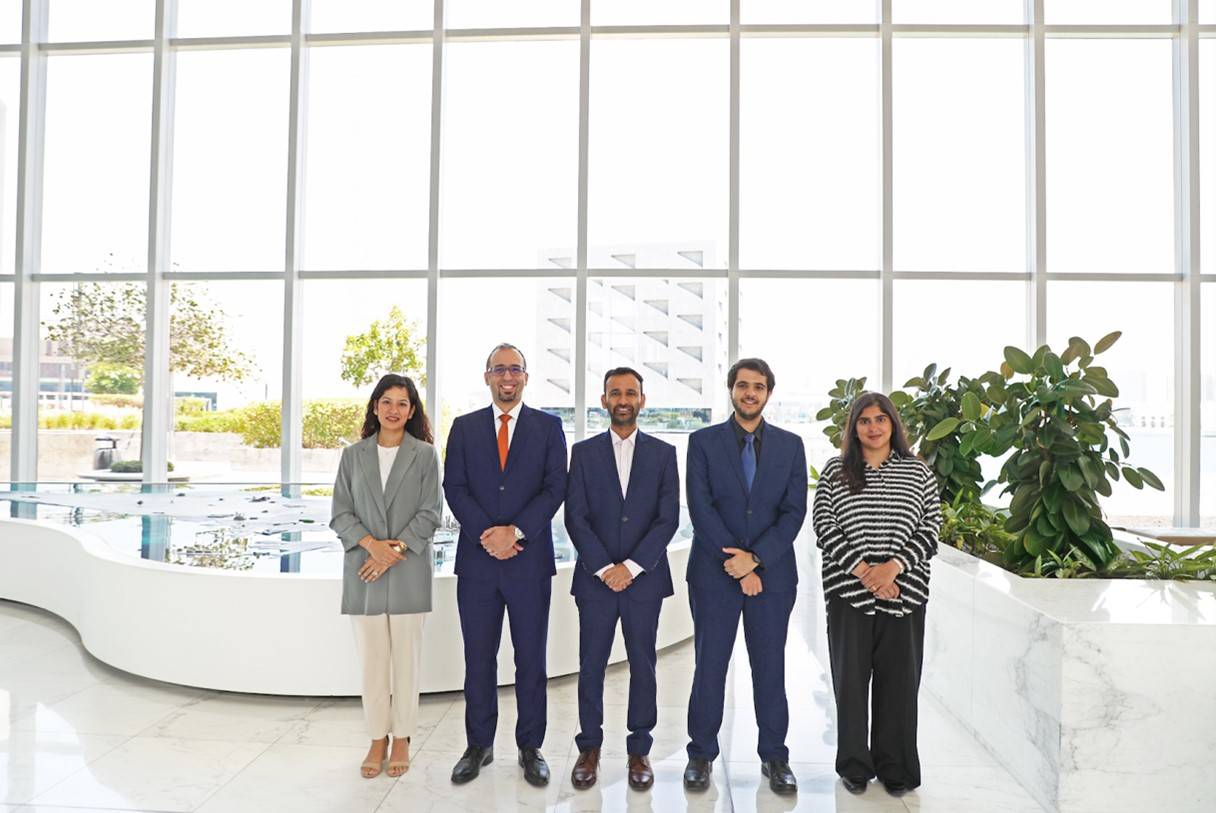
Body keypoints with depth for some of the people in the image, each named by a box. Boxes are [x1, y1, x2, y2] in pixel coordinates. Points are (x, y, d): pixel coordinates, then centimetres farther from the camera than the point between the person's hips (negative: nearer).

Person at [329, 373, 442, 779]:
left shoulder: (425, 455, 2)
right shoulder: (353, 455, 8)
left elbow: (430, 513, -3)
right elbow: (340, 514, 4)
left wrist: (395, 550, -13)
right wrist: (371, 544, -12)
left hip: (409, 571, -2)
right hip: (363, 570, 2)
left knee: (406, 657, 5)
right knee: (371, 658, 7)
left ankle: (402, 740, 19)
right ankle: (378, 739, 21)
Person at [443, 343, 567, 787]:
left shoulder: (548, 426, 4)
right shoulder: (464, 427, 8)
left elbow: (555, 486, -3)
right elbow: (454, 487, 1)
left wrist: (515, 531, -14)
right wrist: (487, 534, -12)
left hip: (530, 558, -1)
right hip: (477, 559, 1)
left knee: (531, 659, 7)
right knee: (478, 659, 10)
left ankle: (530, 748, 21)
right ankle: (479, 746, 24)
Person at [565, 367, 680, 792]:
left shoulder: (663, 453, 4)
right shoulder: (584, 452, 5)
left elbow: (668, 518, -2)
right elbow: (575, 517, -1)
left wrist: (631, 566, -11)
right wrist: (604, 568, -10)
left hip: (644, 578, 0)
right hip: (595, 577, 0)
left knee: (643, 666, 7)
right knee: (591, 666, 5)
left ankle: (639, 751, 21)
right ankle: (589, 748, 22)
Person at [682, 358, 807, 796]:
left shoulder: (790, 445, 6)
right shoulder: (703, 441, 1)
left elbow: (794, 510, -1)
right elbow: (700, 507, -6)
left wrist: (756, 558, -12)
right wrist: (735, 564, -12)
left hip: (772, 572, 1)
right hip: (714, 572, -1)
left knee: (770, 668, 9)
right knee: (709, 666, 6)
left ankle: (774, 756, 25)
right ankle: (701, 754, 21)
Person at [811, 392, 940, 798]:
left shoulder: (918, 472, 6)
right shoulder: (835, 472, 4)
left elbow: (930, 528, 1)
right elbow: (824, 526, -3)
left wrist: (893, 566, -14)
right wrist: (862, 570, -13)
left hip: (903, 591, 1)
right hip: (849, 591, 0)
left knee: (899, 678, 6)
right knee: (851, 677, 6)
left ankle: (895, 766, 21)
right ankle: (855, 765, 20)